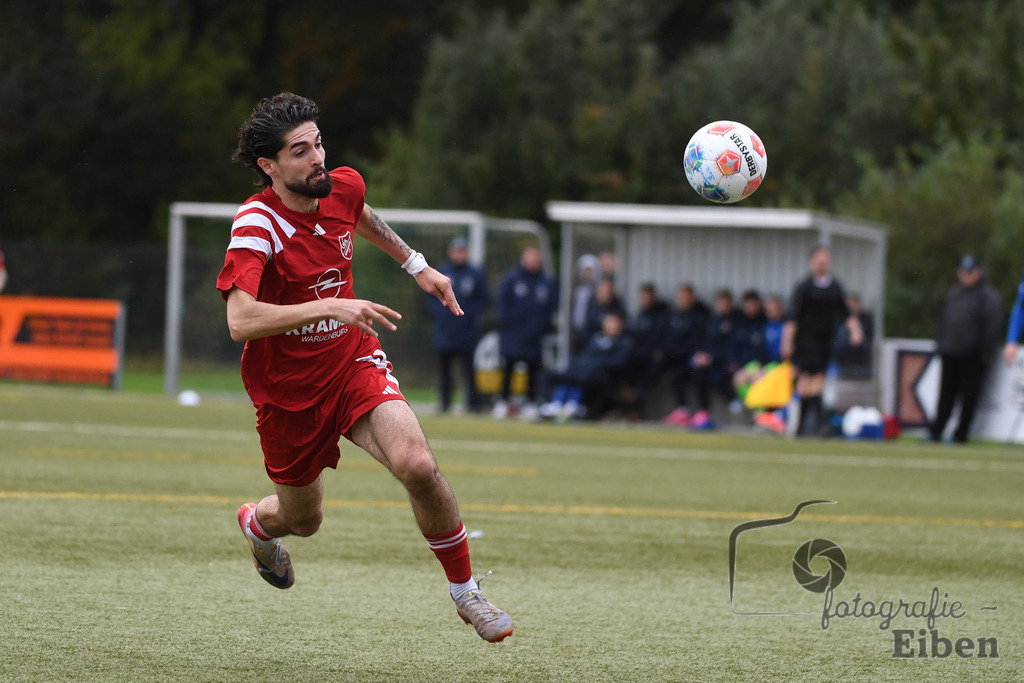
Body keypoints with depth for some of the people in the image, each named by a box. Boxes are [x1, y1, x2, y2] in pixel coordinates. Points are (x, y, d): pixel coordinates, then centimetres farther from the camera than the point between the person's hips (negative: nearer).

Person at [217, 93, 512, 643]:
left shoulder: (342, 186, -8)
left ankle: (465, 591, -4)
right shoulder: (255, 225, -27)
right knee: (303, 520, 15)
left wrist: (416, 265, 26)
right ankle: (257, 523, 55)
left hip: (353, 362, 3)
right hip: (288, 390, -3)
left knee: (417, 466, -24)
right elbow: (240, 321, -40)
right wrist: (331, 307, -45)